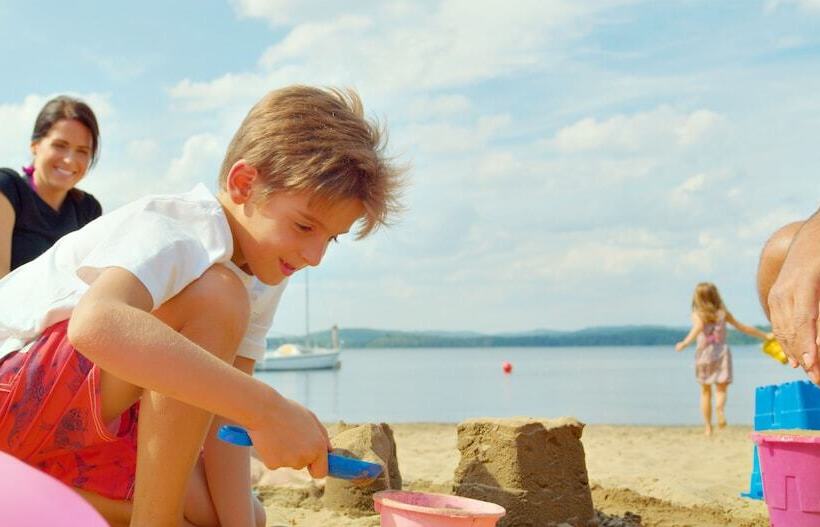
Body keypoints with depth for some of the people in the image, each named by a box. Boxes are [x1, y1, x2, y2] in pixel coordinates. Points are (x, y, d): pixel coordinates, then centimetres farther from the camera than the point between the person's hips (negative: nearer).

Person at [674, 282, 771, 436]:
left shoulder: (697, 315, 1)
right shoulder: (723, 313, 10)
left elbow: (698, 327, -21)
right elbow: (743, 328, 16)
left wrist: (685, 343, -32)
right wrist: (764, 336, 27)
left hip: (704, 354, -1)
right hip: (722, 352, 1)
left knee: (705, 391, 12)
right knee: (721, 389, 0)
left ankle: (708, 427, 11)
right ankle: (720, 408, -34)